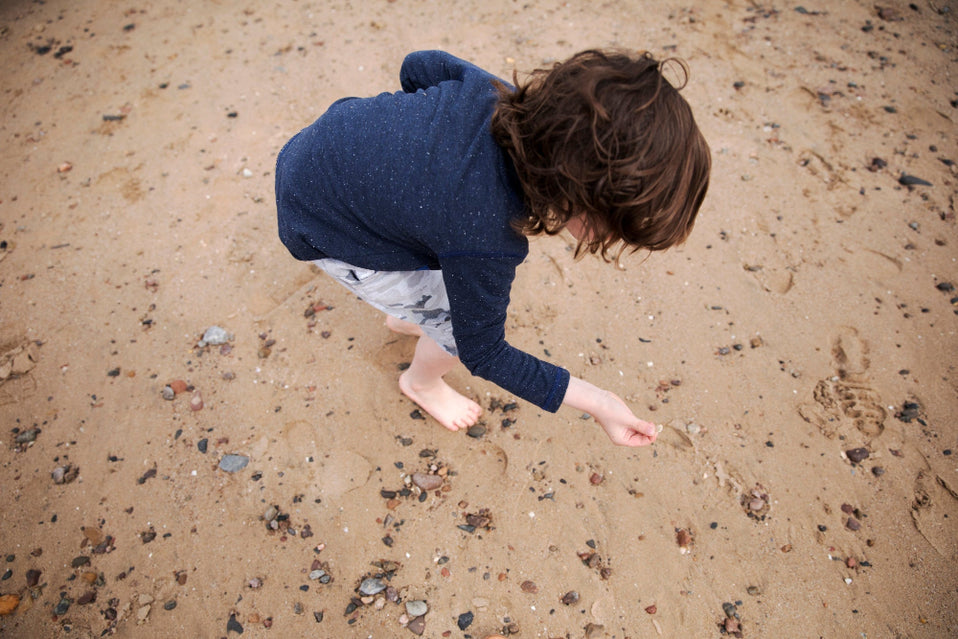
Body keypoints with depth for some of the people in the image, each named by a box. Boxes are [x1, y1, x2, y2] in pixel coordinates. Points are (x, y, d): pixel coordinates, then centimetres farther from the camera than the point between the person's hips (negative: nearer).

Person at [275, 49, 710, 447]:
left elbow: (418, 65, -1)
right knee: (462, 327, 1)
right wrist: (596, 402, -20)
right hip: (327, 235, -7)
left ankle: (406, 315, 50)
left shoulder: (500, 95, -22)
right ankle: (421, 383, 36)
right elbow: (482, 353, -20)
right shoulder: (485, 240, -39)